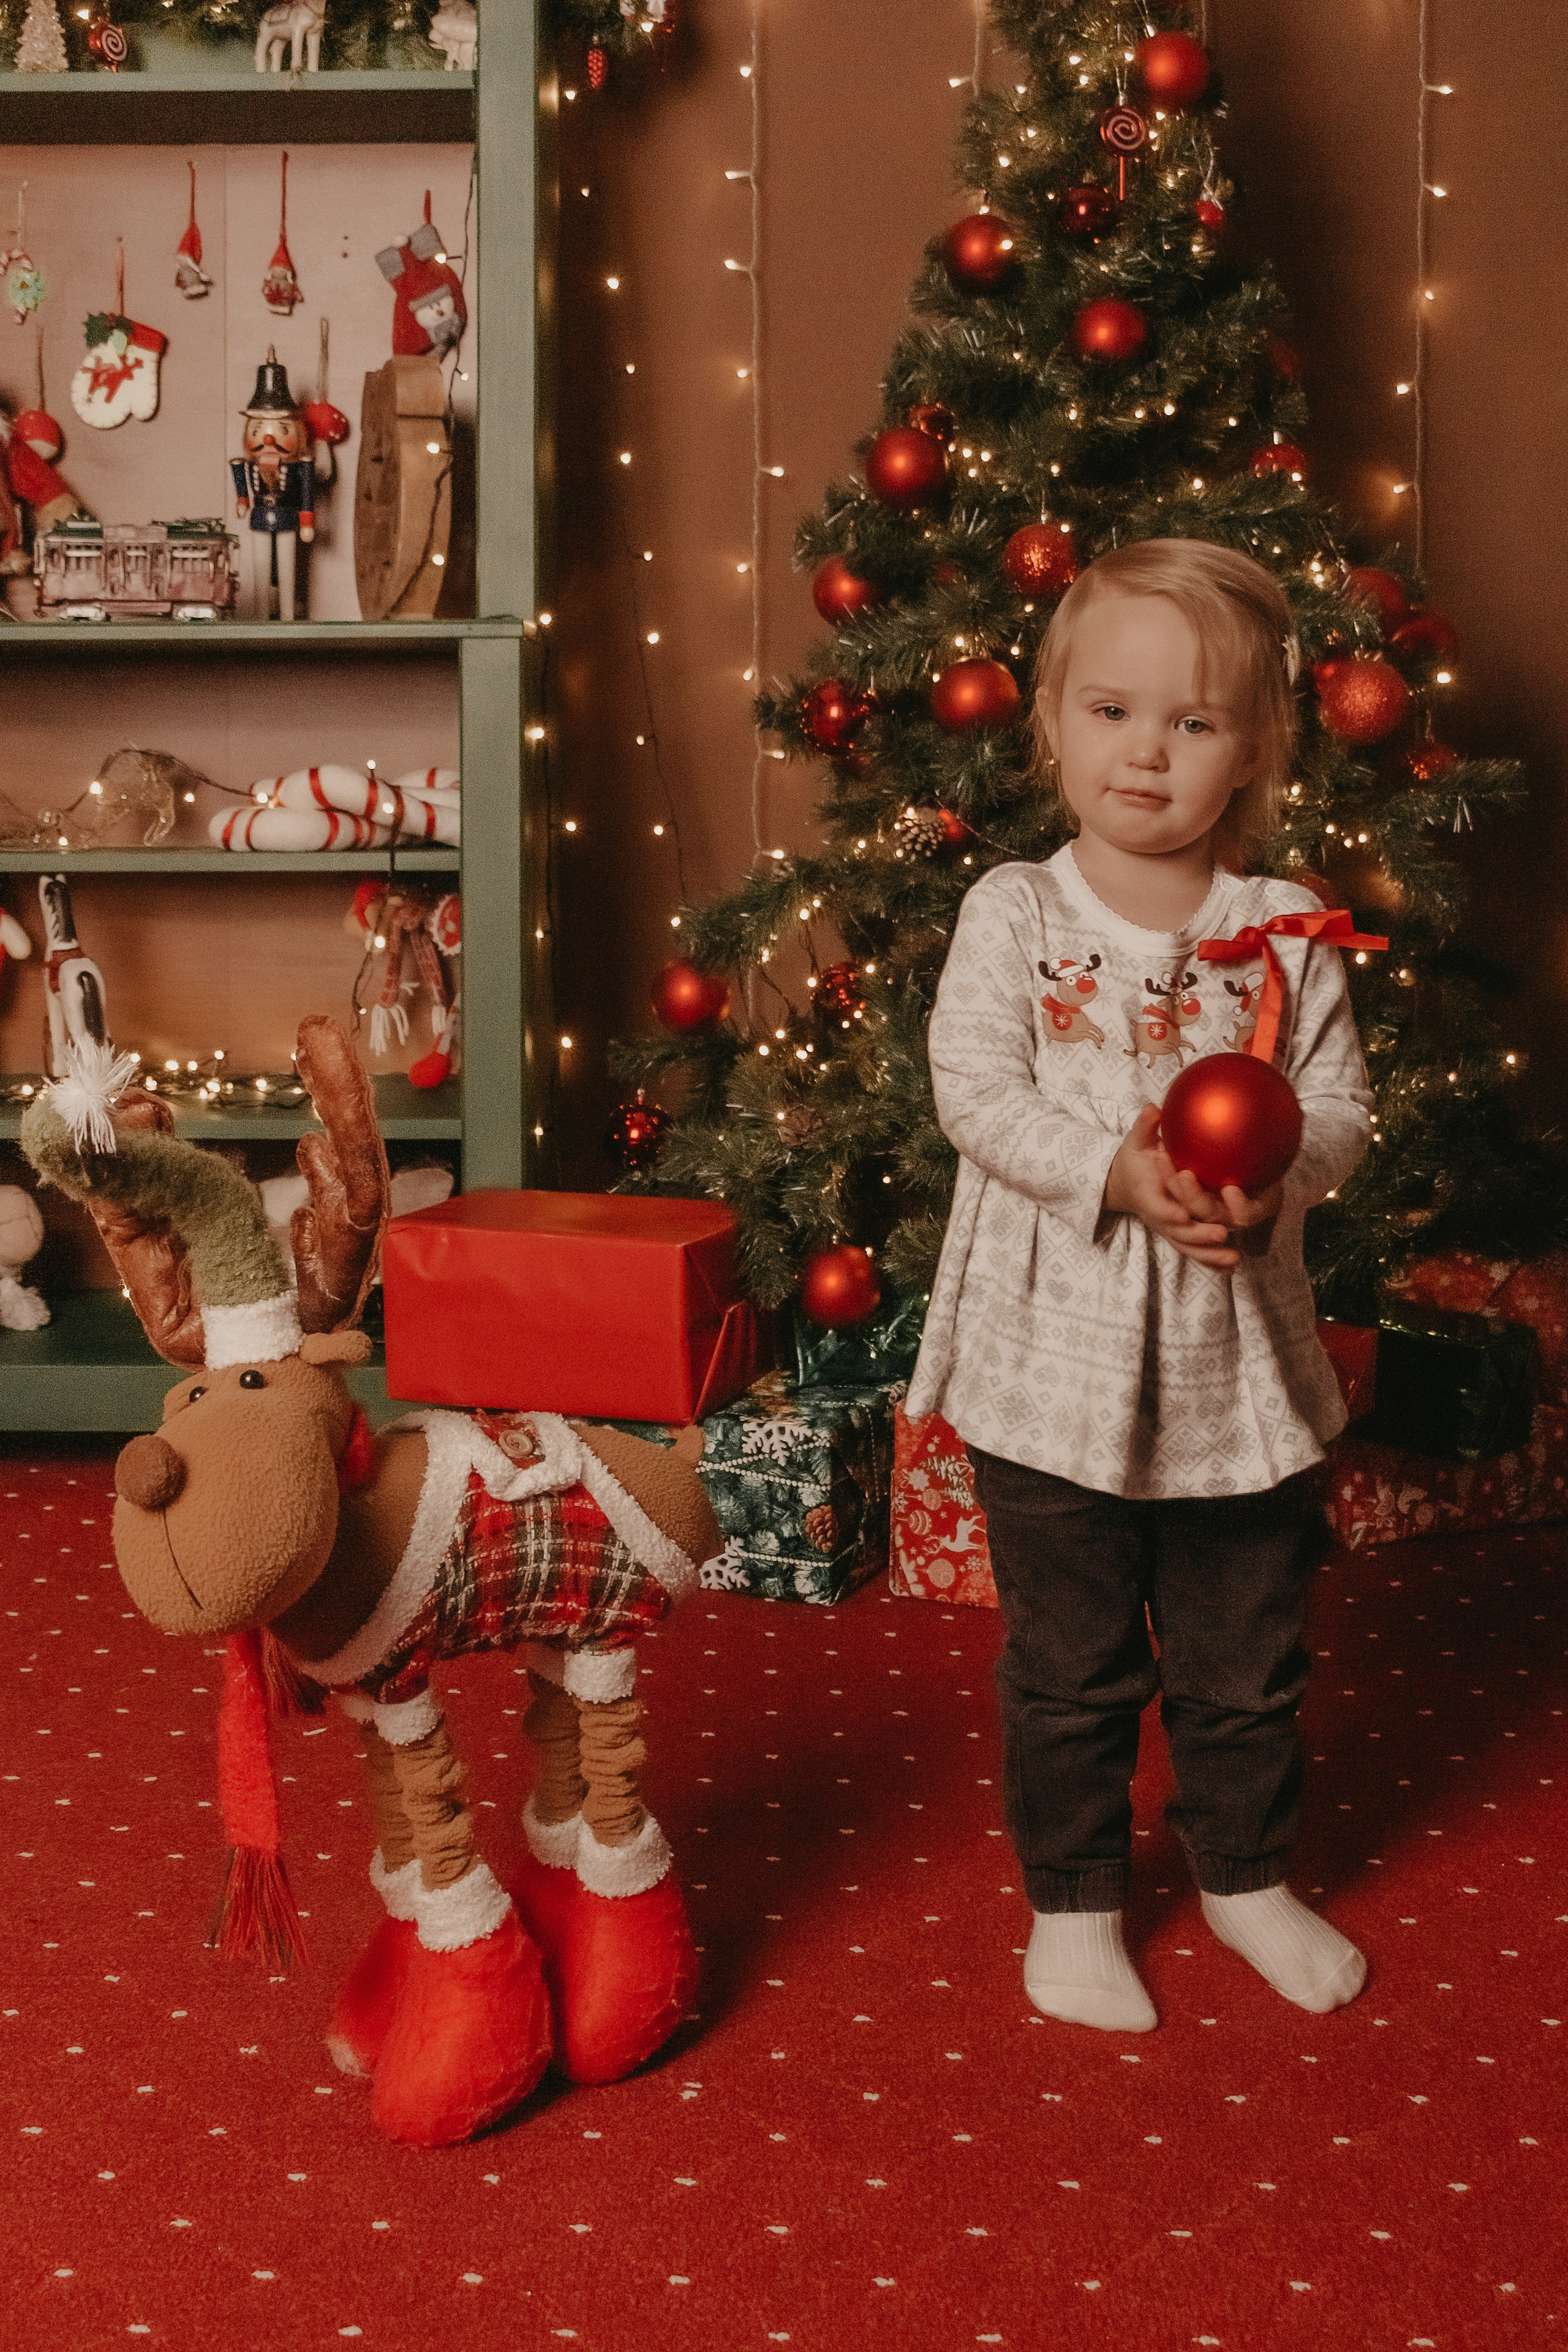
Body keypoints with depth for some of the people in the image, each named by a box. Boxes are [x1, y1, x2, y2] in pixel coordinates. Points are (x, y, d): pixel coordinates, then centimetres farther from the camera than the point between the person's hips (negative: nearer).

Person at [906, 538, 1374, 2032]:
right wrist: (1115, 1169, -27)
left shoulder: (1284, 931, -1)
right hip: (1059, 1361, -2)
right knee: (1070, 1667, 11)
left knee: (1246, 1658, 17)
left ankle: (1245, 1875, 39)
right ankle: (1073, 1901, 30)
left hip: (1240, 1361, 2)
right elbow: (974, 1093, -13)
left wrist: (1269, 1174, -22)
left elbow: (1340, 1104, -1)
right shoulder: (1015, 915, -5)